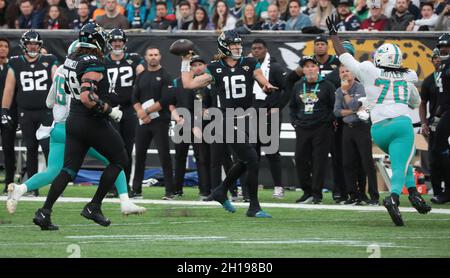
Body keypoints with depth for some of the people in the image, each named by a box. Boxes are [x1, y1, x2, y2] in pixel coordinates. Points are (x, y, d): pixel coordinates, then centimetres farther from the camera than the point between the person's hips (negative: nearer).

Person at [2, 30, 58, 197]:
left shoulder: (49, 62, 5)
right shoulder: (15, 64, 7)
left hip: (46, 111, -2)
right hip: (26, 113, 2)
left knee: (48, 147, -12)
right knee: (31, 149, 5)